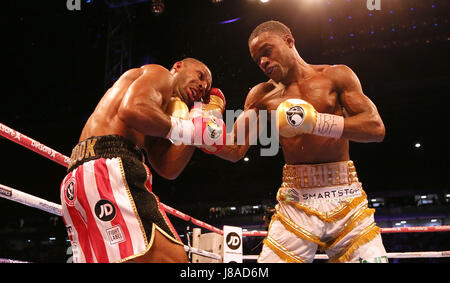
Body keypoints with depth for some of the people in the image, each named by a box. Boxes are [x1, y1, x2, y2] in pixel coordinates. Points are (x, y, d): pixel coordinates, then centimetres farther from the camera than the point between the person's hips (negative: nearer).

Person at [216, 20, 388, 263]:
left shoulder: (336, 76, 5)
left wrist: (316, 122, -16)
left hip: (345, 197, -1)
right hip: (295, 199, 1)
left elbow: (376, 128, -6)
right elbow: (235, 150, 6)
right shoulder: (262, 95, 11)